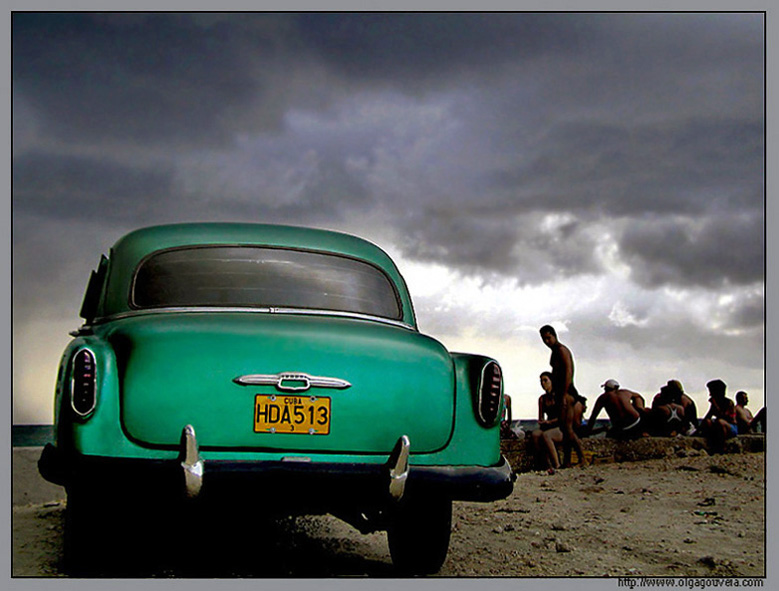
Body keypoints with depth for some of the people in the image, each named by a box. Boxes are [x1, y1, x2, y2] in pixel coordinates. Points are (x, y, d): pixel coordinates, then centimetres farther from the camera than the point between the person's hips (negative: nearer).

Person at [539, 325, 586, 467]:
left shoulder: (561, 350, -9)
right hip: (560, 394, 10)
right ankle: (567, 462, 11)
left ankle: (583, 459, -16)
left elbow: (568, 372, -18)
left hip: (567, 393, -10)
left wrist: (564, 395, -24)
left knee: (567, 428, -15)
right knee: (564, 429, 9)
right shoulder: (554, 352, 21)